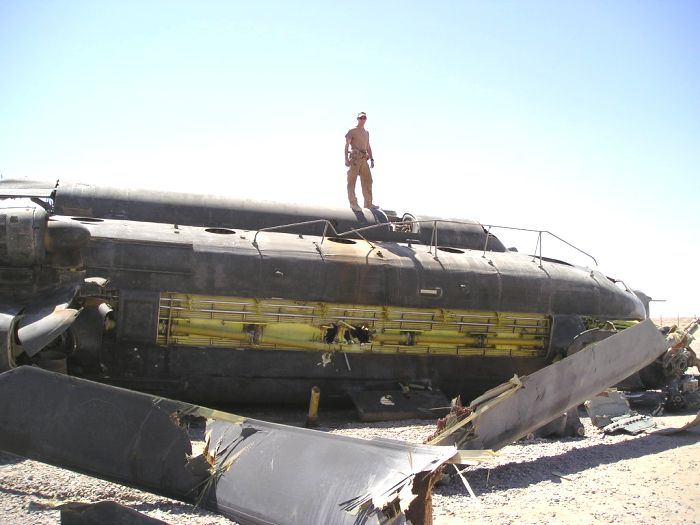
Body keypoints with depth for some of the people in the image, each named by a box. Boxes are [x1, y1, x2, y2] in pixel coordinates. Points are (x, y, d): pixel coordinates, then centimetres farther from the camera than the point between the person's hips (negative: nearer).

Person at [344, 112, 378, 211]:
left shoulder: (366, 132, 23)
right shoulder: (352, 131, 3)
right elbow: (347, 145, -4)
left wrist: (371, 159, 17)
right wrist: (346, 159, -15)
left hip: (364, 158, 7)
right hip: (355, 157, -7)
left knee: (367, 180, 3)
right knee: (352, 181, -7)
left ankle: (368, 203, 6)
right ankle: (353, 203, -8)